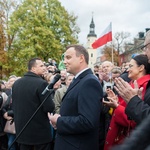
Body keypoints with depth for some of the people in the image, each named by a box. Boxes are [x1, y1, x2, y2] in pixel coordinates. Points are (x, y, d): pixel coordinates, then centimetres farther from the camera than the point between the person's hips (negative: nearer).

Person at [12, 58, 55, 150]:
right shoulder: (41, 83, -17)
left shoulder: (16, 83, 5)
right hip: (40, 132, -6)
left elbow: (14, 105, 14)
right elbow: (50, 108, -18)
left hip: (21, 131, 6)